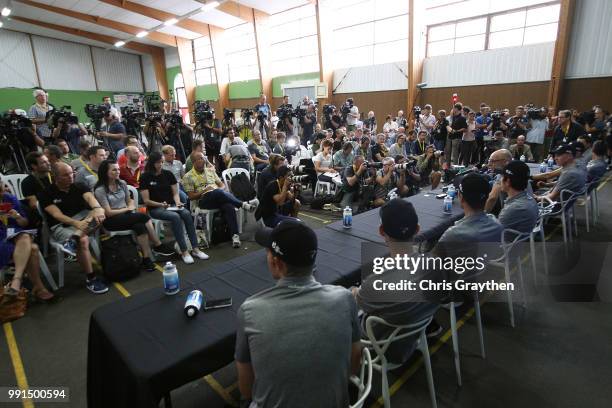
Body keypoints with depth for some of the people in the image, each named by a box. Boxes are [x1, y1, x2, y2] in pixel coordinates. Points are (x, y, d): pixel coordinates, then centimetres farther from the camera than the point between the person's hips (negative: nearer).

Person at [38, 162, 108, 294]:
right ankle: (91, 279, -25)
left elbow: (90, 198, -16)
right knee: (83, 240, -33)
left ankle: (73, 240, -44)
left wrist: (98, 208, -42)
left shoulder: (79, 187, 6)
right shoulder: (46, 194, -3)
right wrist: (76, 223, -37)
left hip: (84, 218, 4)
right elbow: (57, 214, -17)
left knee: (99, 214, -28)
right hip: (60, 226, -3)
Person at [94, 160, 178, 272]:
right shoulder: (100, 190, -10)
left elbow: (130, 200, 19)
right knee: (143, 216, -27)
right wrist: (127, 209, -5)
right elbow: (108, 213, -11)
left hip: (125, 215, 5)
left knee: (140, 226, -30)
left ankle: (146, 258, -26)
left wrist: (131, 207, -3)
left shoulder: (122, 183, 8)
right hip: (111, 221, -5)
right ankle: (158, 246, -18)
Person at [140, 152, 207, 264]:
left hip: (171, 206, 4)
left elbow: (175, 193, 9)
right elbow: (146, 201, -4)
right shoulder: (145, 177, -1)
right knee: (175, 217, -34)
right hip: (155, 208, -4)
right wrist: (161, 204, -19)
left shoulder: (168, 174, 9)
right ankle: (184, 251, -32)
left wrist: (177, 202, -12)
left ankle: (195, 249, -29)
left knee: (187, 213, -28)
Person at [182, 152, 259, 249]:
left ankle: (235, 235, -36)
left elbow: (222, 185, 20)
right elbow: (191, 196, 1)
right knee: (218, 192, -37)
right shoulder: (188, 177, 7)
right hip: (203, 200, -3)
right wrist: (204, 191, -11)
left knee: (229, 207, -32)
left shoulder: (210, 170, 22)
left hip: (218, 197, 4)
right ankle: (244, 204, -33)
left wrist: (220, 189, -3)